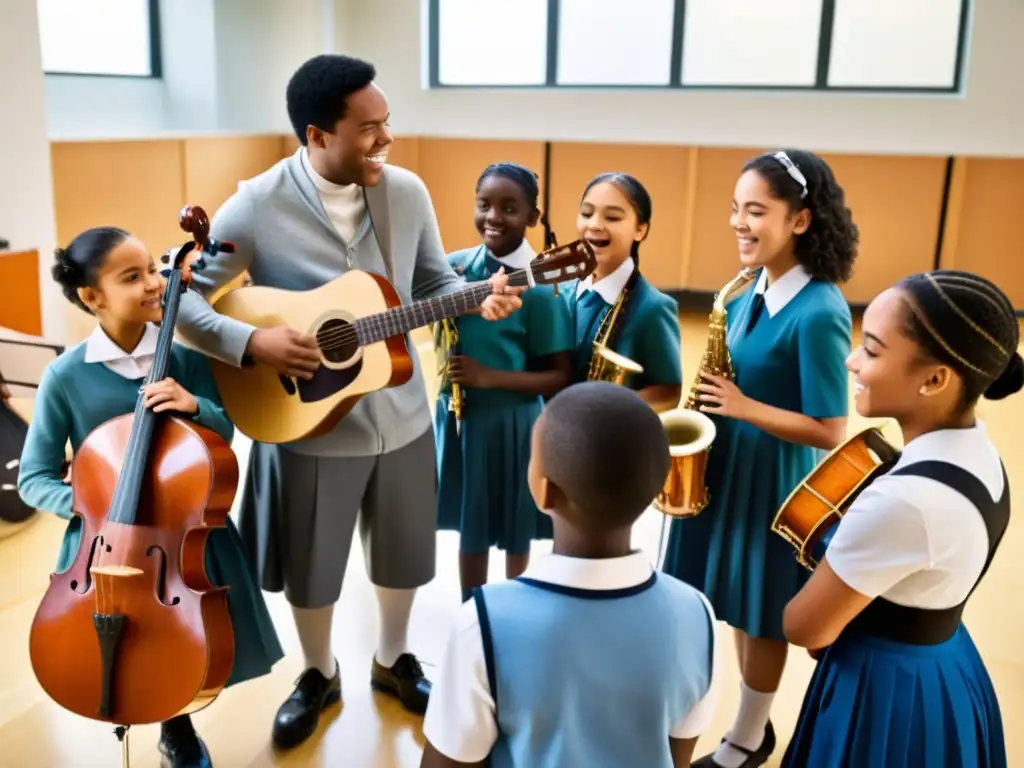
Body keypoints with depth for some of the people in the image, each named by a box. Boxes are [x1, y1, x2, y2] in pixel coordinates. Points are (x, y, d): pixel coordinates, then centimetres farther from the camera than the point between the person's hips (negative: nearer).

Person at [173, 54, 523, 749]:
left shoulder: (407, 191, -4)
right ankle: (320, 675, 43)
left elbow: (433, 283, 6)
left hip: (402, 418, 3)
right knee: (310, 568, 15)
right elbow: (180, 297, -11)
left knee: (405, 556, 19)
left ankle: (393, 660, 46)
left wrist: (478, 296, -15)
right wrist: (252, 342, -25)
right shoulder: (257, 208, -15)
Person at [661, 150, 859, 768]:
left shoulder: (819, 312, -23)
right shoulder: (751, 294, 2)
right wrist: (714, 401, -2)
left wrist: (744, 407, -21)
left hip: (778, 481, -8)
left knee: (762, 615, 10)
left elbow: (831, 431, -21)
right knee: (737, 607, 19)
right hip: (731, 467, 8)